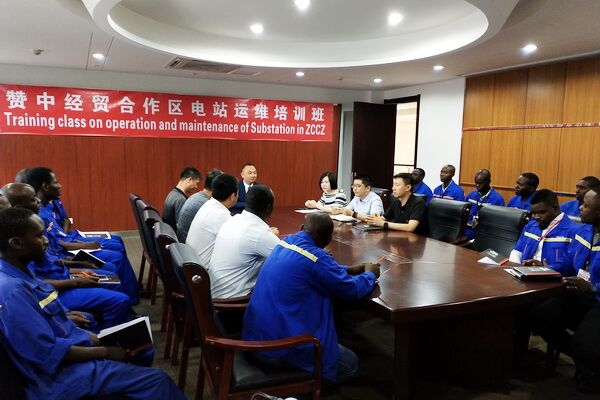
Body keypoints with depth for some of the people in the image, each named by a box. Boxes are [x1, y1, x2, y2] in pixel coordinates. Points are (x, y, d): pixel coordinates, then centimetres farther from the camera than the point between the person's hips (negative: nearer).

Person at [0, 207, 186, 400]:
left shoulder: (19, 273, 3)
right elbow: (49, 353, -26)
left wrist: (96, 338, 5)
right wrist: (104, 352, -15)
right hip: (57, 374, -10)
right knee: (156, 380, -11)